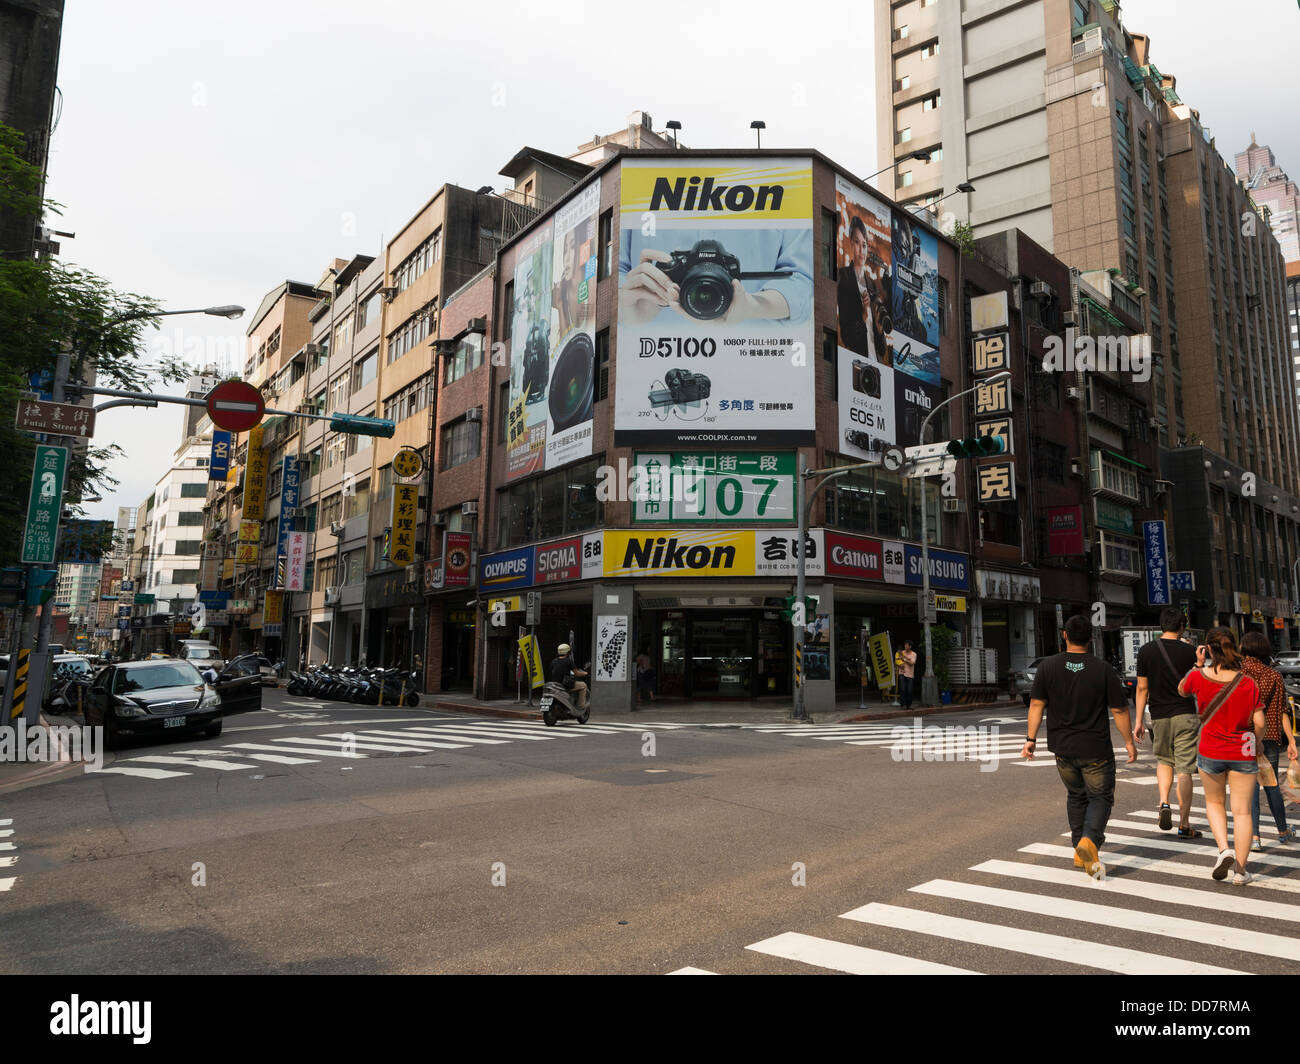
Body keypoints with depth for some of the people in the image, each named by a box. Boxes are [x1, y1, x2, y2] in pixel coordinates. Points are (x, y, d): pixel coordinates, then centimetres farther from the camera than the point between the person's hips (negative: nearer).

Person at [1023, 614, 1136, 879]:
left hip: (1062, 748, 3)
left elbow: (1036, 704, -3)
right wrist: (1129, 742, 8)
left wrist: (1031, 739, 2)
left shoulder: (1048, 666, -2)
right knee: (1101, 796, 9)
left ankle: (1080, 851, 22)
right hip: (1095, 748, -3)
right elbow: (1119, 710, -5)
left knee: (1076, 796, 19)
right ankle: (1090, 840, -15)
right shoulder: (1103, 669, -9)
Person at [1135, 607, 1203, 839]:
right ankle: (1184, 824, 5)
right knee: (1184, 769, 2)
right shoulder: (1188, 651, -7)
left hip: (1159, 717, 2)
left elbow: (1142, 688, 2)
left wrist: (1138, 720, 6)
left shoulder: (1146, 651, -1)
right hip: (1185, 715, -2)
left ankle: (1164, 802, 2)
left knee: (1164, 760, 23)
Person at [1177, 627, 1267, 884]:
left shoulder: (1199, 677, -12)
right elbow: (1259, 723, -9)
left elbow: (1181, 690, 11)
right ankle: (1241, 870, 11)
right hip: (1243, 754, 0)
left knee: (1214, 802, 22)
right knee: (1242, 811, 8)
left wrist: (1197, 665, 10)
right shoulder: (1249, 684, -11)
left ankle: (1224, 849, 2)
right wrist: (1253, 743, 10)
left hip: (1210, 753, 0)